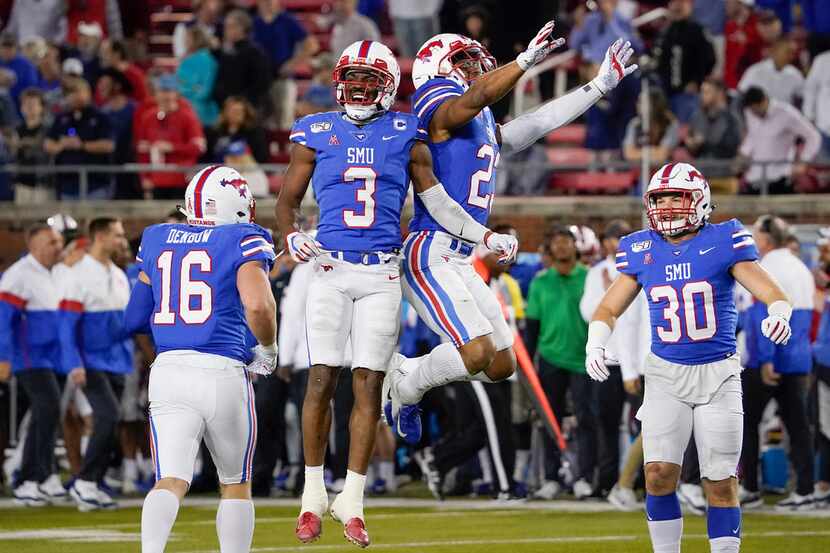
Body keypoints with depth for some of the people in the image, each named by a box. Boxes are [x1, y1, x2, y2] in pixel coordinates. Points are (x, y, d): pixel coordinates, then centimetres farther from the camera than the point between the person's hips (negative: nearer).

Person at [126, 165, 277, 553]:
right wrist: (267, 352, 1)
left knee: (171, 481, -7)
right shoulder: (243, 241, -1)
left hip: (168, 371, 3)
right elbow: (258, 305, -17)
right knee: (236, 485, 15)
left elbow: (134, 319, 17)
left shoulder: (157, 241, 13)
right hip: (222, 373, -3)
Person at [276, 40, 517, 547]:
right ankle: (314, 493, 7)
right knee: (322, 379, -5)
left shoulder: (405, 134, 7)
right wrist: (292, 238, -11)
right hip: (331, 270, 0)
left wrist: (485, 236, 2)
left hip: (381, 274, 1)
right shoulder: (316, 134, 6)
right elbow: (287, 202, 9)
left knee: (369, 384, -1)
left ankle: (352, 500, 5)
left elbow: (437, 200, 11)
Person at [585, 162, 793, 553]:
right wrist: (595, 345, -9)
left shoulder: (723, 242, -5)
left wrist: (779, 315, -32)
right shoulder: (641, 250, 4)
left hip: (718, 374, -2)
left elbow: (772, 293, -9)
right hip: (666, 374, 2)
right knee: (659, 473, -11)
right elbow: (609, 308, 10)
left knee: (721, 482, -1)